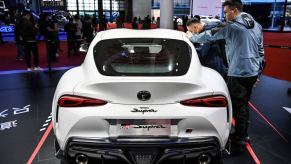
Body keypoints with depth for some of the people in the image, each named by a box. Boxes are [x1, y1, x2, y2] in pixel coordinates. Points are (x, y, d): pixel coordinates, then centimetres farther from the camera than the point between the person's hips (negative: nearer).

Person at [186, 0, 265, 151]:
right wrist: (259, 69, 22)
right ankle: (243, 135, 32)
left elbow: (209, 36, -6)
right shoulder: (256, 25, 10)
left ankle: (239, 141, 14)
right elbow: (261, 49, 15)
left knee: (238, 107, 3)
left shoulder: (232, 26, -13)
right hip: (253, 71, 8)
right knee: (244, 104, 19)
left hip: (238, 73, -8)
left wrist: (192, 37, 10)